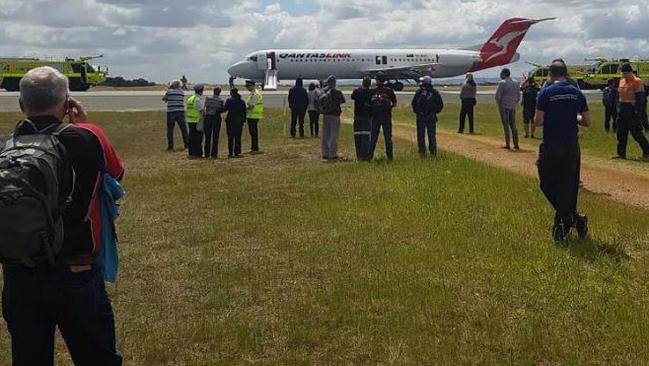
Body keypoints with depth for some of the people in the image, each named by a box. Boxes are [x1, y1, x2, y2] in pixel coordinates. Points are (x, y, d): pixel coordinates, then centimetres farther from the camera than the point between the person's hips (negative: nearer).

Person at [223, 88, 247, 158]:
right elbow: (244, 112, 7)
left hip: (230, 121, -3)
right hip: (239, 121, 3)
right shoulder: (242, 102, 5)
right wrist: (243, 121, 14)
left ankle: (230, 153, 2)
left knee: (230, 137, 3)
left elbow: (224, 109, -12)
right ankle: (237, 153, 6)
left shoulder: (229, 100, -8)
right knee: (238, 137, 7)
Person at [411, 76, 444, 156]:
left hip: (420, 116, -2)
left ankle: (422, 151, 4)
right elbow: (441, 104, 4)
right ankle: (433, 152, 7)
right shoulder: (435, 92, 1)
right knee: (432, 135, 8)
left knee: (421, 135, 6)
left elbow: (413, 103, -1)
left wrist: (416, 111, 13)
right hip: (432, 117, 2)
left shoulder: (419, 92, -4)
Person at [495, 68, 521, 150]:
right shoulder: (516, 83, 11)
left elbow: (498, 96, -11)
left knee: (506, 125, -3)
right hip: (513, 107, 6)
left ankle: (507, 144, -3)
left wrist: (499, 105, 1)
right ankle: (516, 144, 11)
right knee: (513, 125, 11)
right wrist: (514, 103, 18)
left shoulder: (502, 83, -9)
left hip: (504, 106, -6)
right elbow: (518, 96, 14)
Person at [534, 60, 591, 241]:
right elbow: (587, 122, 5)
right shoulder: (577, 93, 3)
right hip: (572, 146, 4)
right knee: (568, 186, 10)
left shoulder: (546, 92, -8)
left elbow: (538, 121, -11)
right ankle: (564, 222, 10)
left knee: (548, 184, 9)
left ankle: (570, 217, -4)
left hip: (551, 147, -4)